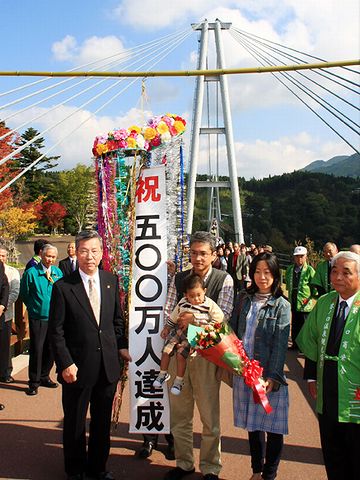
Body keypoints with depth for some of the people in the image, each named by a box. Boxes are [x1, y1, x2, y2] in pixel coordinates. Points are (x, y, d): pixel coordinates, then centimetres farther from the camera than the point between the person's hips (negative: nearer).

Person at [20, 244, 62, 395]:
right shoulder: (31, 273, -8)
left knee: (51, 348, 11)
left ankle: (44, 376, 28)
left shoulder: (58, 272, 5)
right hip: (37, 318, -4)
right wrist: (34, 307, 4)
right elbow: (24, 294, 1)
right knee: (36, 349, 0)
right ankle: (34, 381, 13)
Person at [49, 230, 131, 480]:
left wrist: (121, 345, 4)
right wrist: (65, 363, -14)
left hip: (108, 364, 4)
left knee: (103, 422, 18)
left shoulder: (111, 281, 2)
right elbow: (56, 331, -9)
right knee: (74, 423, 14)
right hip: (77, 368, -3)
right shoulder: (63, 286, -11)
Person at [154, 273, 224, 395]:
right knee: (166, 350, -2)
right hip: (179, 330, 4)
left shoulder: (209, 304, -10)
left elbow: (218, 318, -6)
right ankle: (163, 374, 20)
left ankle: (179, 381, 4)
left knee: (180, 354, -14)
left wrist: (205, 326, -13)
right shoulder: (182, 303, -2)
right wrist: (166, 328, 17)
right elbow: (173, 317, 11)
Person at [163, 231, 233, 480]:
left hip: (206, 353, -4)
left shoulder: (224, 280, -5)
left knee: (210, 415, 8)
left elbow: (223, 316, -13)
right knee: (179, 413, 15)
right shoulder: (178, 279, 6)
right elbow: (169, 313, 3)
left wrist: (195, 318, -19)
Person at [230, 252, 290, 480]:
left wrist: (272, 377, -19)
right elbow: (232, 331, 9)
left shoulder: (282, 306, -5)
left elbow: (281, 344, -11)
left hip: (268, 375, -3)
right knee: (253, 423, 16)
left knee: (273, 427, 5)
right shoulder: (244, 299, 6)